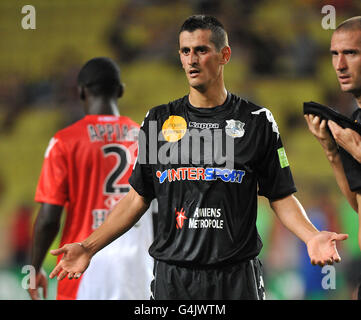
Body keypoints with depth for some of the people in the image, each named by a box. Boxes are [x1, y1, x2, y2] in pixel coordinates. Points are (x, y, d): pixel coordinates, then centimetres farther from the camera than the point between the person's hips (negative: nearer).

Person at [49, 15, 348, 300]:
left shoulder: (257, 121, 4)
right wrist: (88, 247, 4)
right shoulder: (159, 120, 9)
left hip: (237, 276, -1)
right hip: (172, 278, 2)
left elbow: (281, 196, 4)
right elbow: (138, 198, 12)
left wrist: (312, 236, -14)